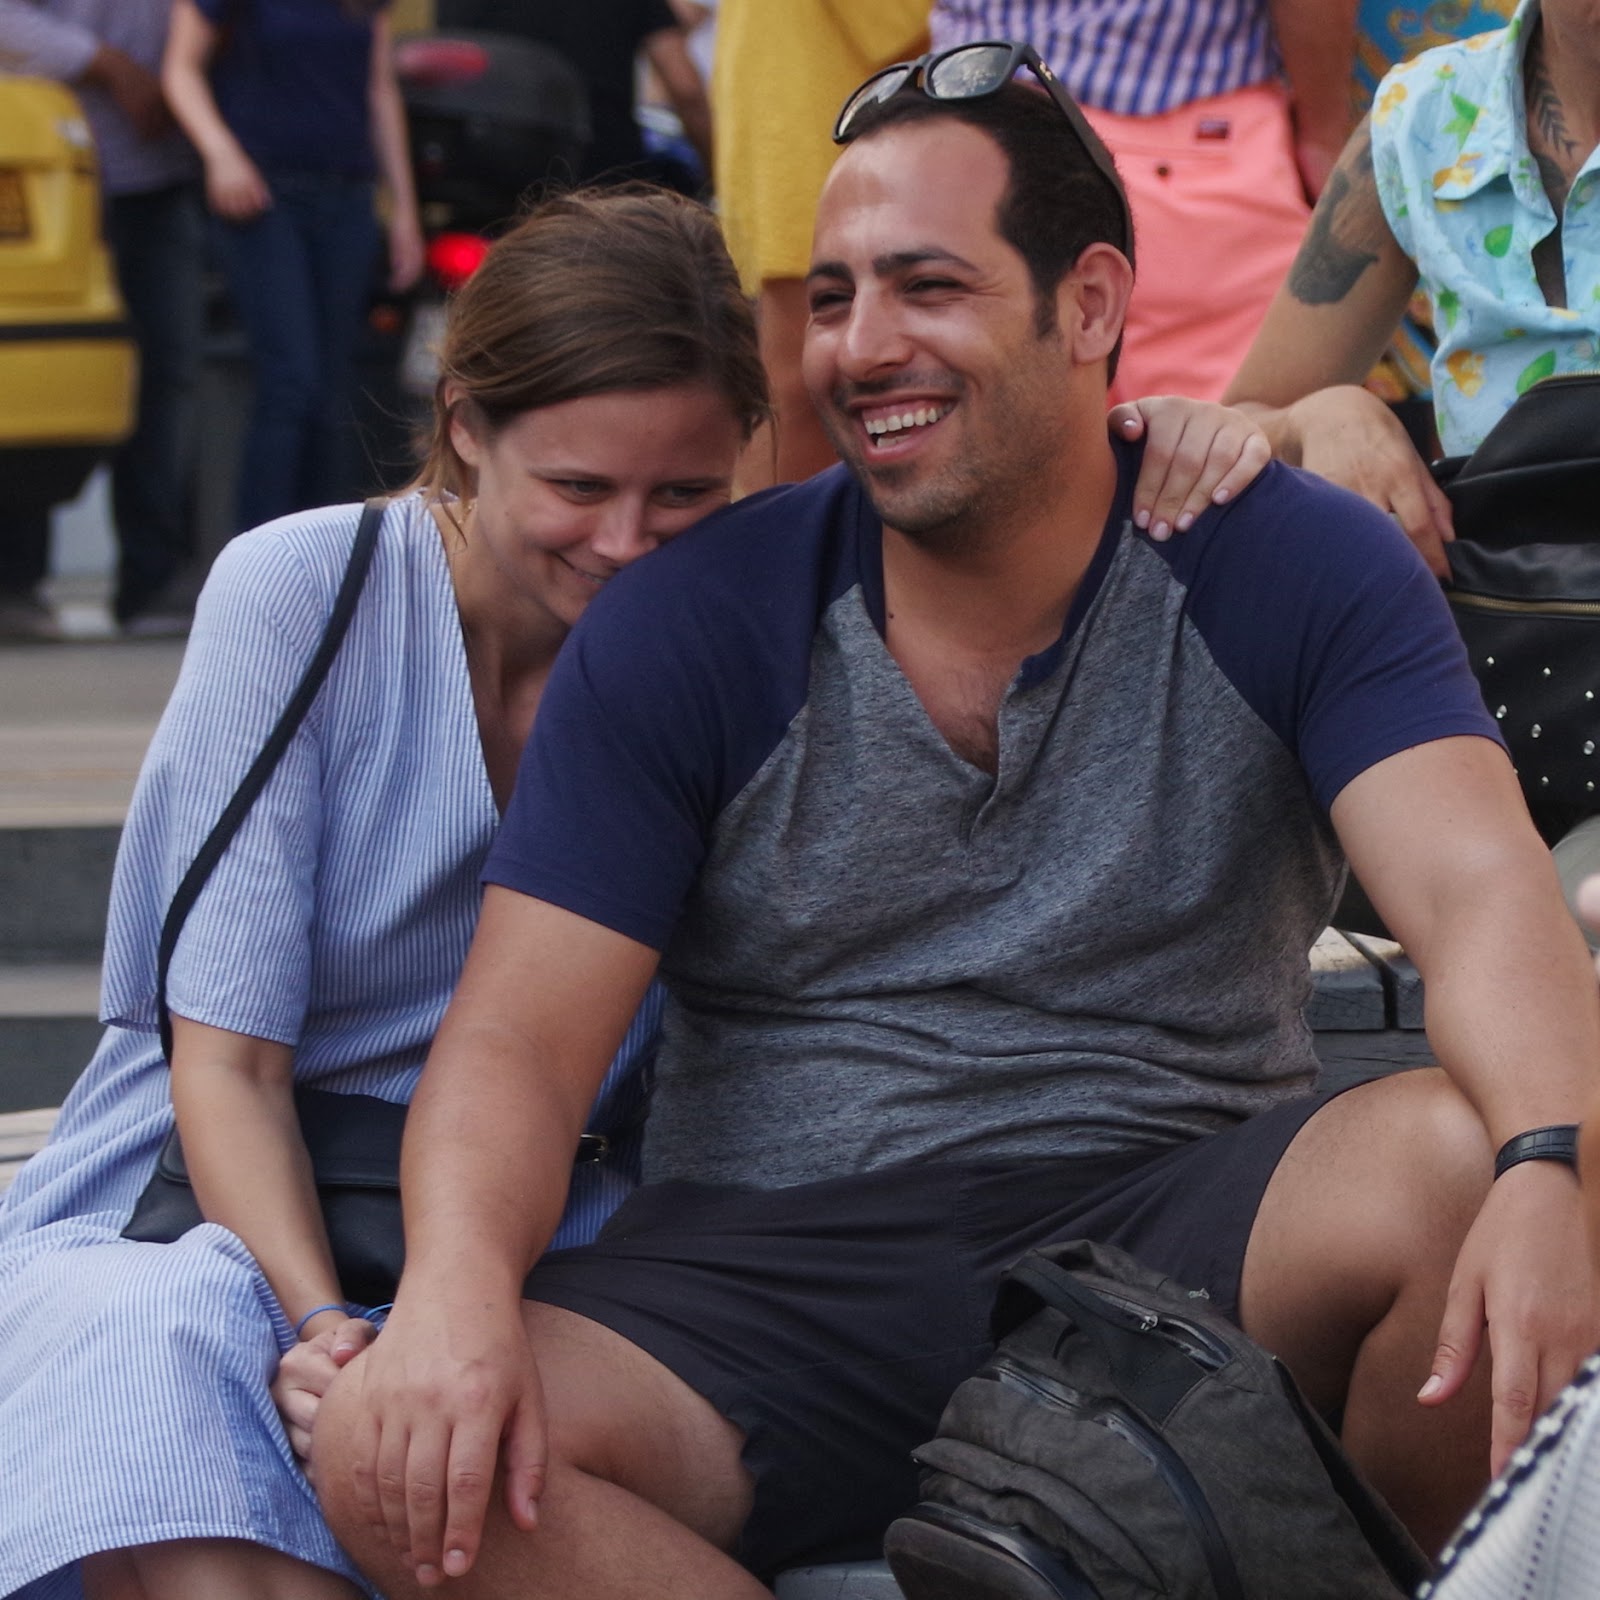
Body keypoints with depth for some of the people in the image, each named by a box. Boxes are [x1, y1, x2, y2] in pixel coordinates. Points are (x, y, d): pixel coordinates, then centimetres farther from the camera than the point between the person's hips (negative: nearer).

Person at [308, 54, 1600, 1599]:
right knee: (396, 1453, -28)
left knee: (1463, 1165, -33)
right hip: (772, 1269, 1)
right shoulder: (689, 621, 3)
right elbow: (518, 1037, -3)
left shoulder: (1292, 573, 1)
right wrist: (455, 1285, -27)